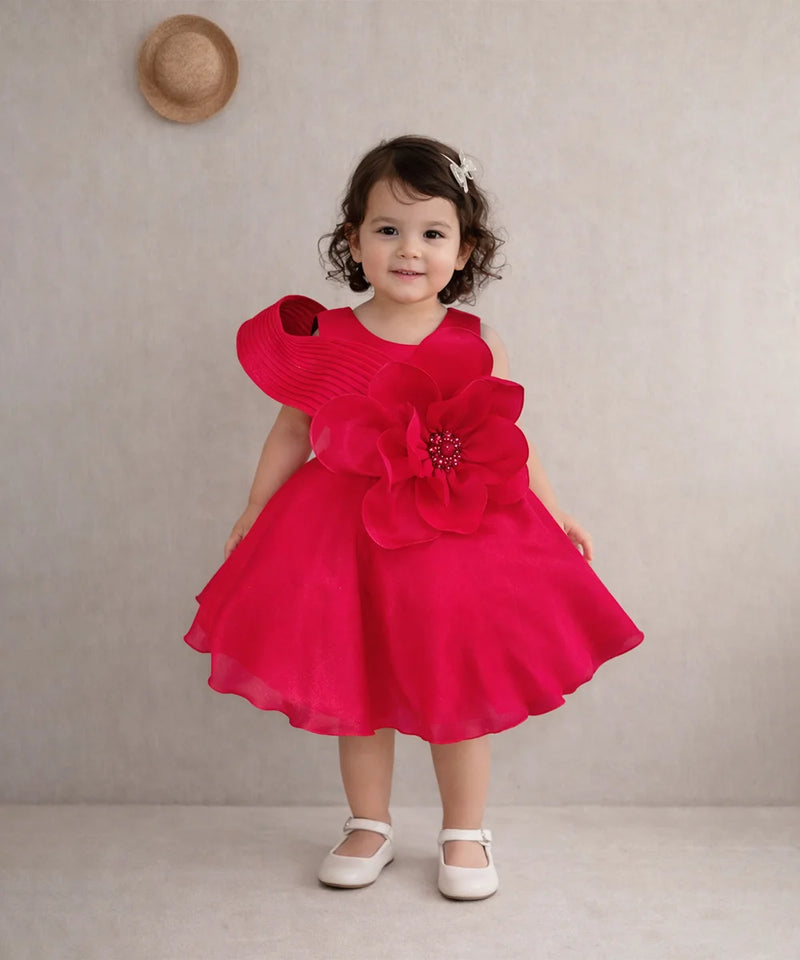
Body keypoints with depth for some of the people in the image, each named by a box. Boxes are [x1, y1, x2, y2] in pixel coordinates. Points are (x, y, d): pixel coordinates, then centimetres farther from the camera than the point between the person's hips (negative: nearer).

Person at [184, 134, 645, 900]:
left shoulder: (477, 346, -2)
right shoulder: (324, 340, -3)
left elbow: (512, 443, 7)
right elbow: (292, 433, 6)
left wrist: (556, 516, 6)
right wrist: (253, 514, 10)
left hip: (459, 536, 0)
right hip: (349, 533, 1)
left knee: (457, 689, 8)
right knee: (355, 688, 11)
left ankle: (465, 834, 28)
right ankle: (369, 827, 32)